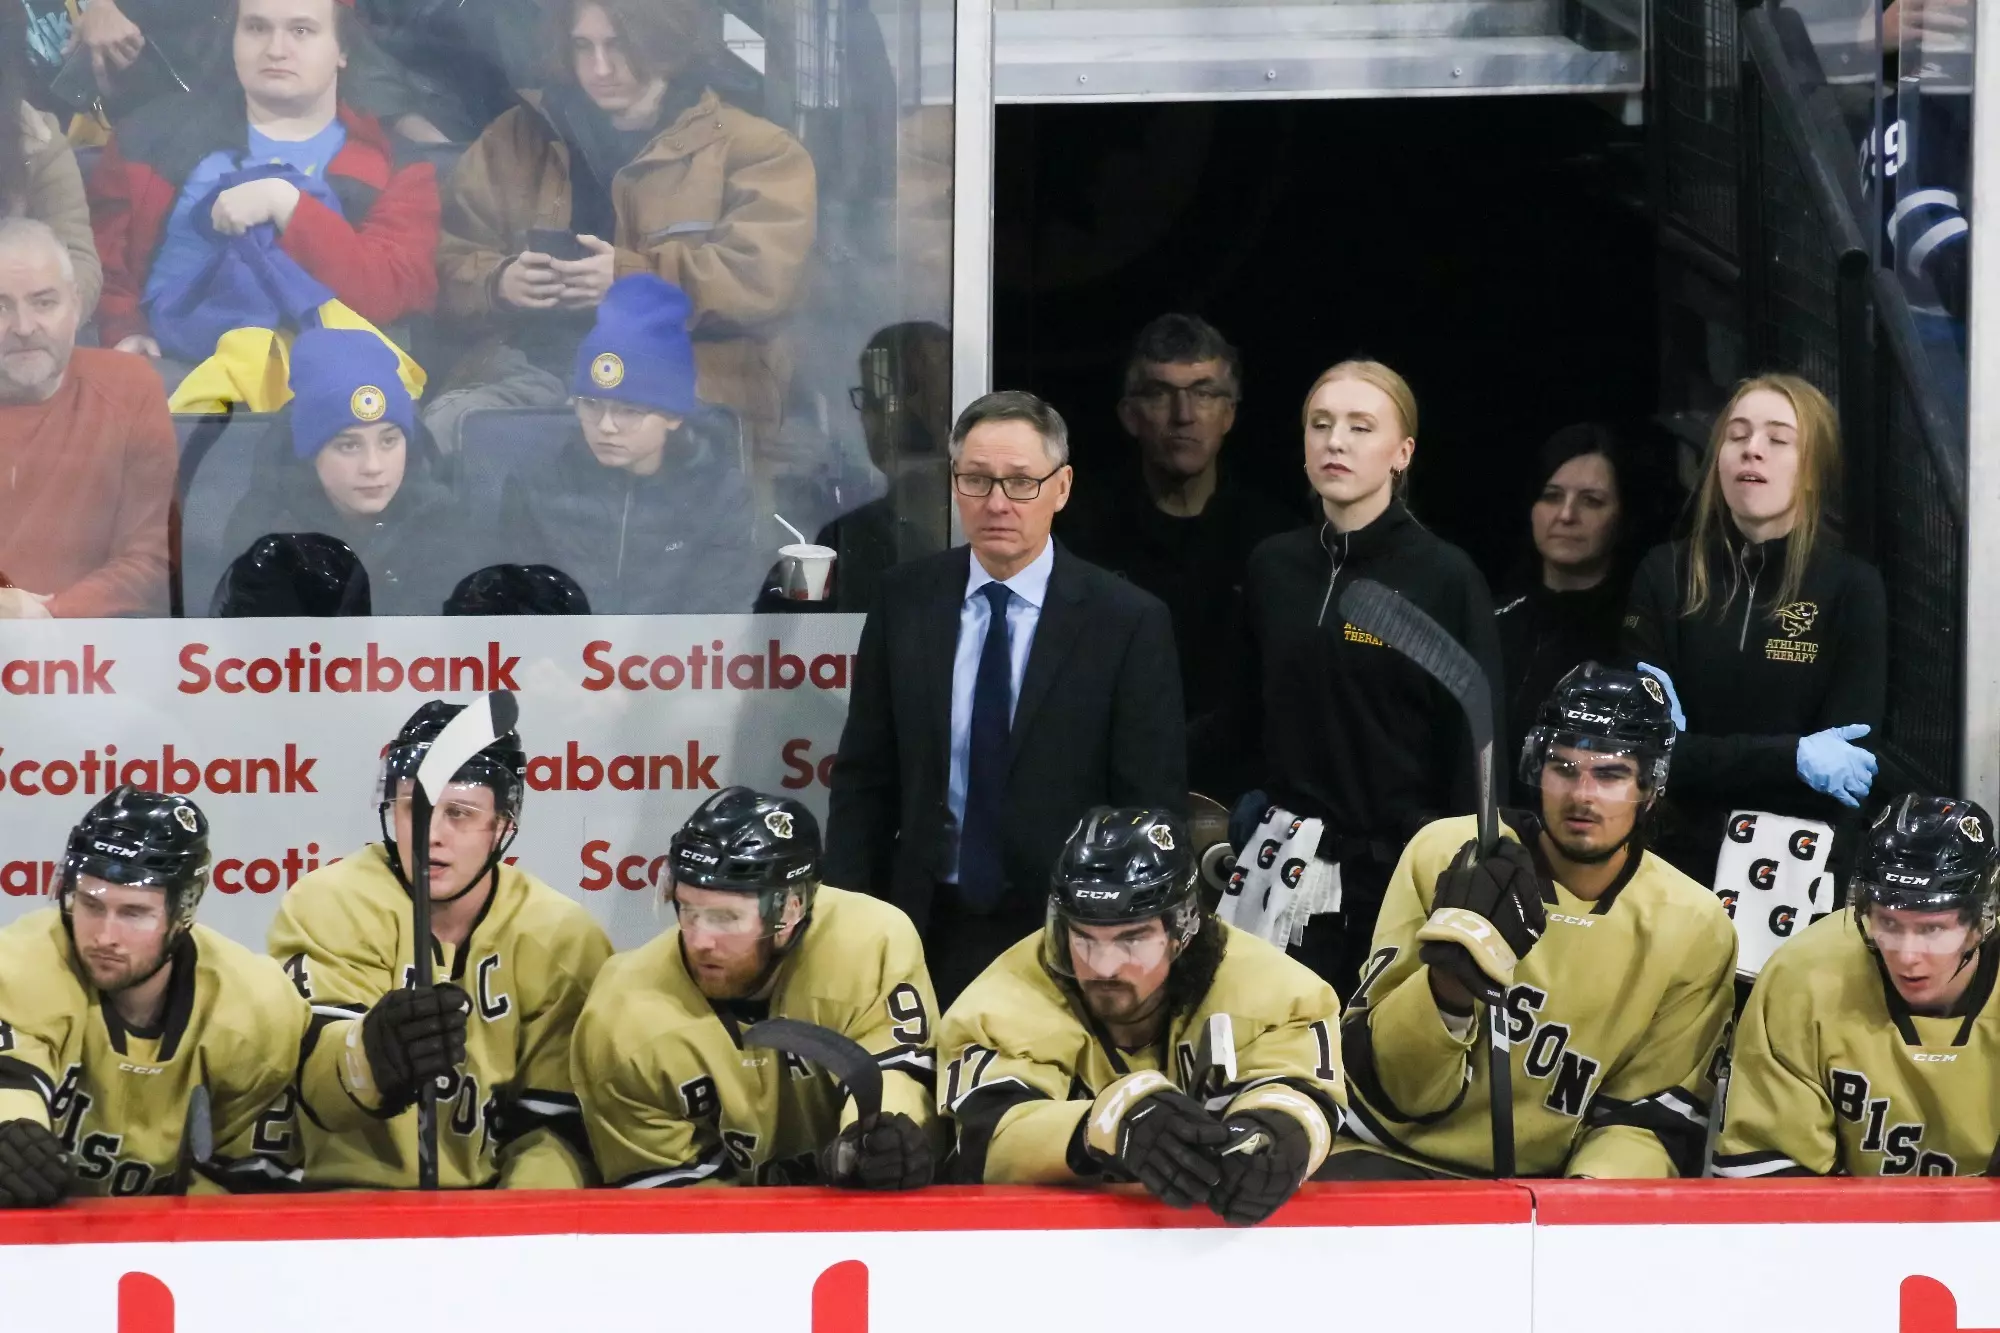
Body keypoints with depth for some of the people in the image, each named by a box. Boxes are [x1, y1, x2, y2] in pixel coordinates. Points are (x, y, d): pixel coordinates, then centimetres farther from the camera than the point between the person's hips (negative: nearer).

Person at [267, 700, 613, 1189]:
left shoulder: (562, 939, -2)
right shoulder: (328, 907, -8)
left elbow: (559, 1123, 0)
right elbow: (314, 1077, -21)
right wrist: (372, 1058, -42)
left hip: (501, 1207, 3)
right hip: (355, 1192, -3)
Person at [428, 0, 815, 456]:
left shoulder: (751, 149, 9)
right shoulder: (518, 137, 22)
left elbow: (766, 279, -7)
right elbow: (451, 263, 19)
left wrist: (633, 278, -18)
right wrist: (501, 283, -6)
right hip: (539, 367, 4)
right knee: (442, 431, -31)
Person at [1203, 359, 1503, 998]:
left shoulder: (1446, 579, -5)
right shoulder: (1273, 567, 8)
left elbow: (1473, 746, -4)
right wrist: (1254, 813, 9)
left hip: (1399, 870, -4)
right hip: (1290, 872, 4)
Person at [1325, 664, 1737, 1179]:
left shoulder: (1692, 929, -2)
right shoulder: (1444, 855, -7)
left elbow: (1652, 1119, 2)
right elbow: (1381, 1079, -9)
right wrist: (1449, 984, -28)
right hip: (1399, 1162, -2)